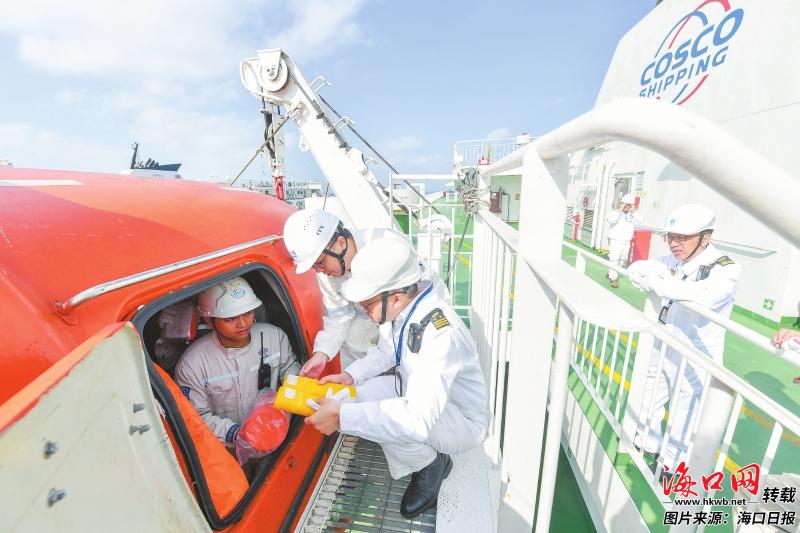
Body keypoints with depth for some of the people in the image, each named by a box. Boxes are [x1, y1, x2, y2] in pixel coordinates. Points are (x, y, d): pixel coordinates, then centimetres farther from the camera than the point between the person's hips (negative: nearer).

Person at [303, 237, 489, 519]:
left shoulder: (440, 332, -37)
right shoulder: (400, 310, -13)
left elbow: (418, 418, -41)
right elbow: (384, 352, 6)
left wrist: (342, 416, -37)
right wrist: (350, 376, -10)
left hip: (462, 421, -8)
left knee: (381, 416, -30)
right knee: (359, 395, -6)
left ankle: (431, 464, 3)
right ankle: (429, 455, 10)